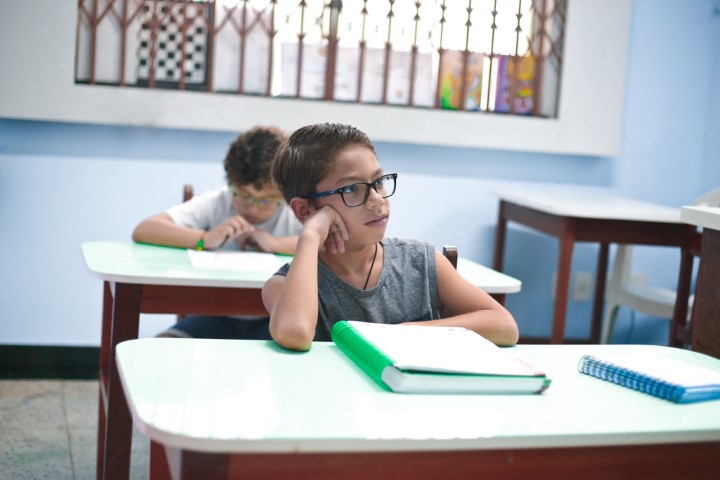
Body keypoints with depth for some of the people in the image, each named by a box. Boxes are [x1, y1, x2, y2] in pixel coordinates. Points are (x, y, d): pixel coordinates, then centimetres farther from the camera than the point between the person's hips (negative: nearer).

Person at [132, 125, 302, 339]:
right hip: (218, 318, 1)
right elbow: (143, 230, -15)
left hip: (274, 321, 0)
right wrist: (205, 239, -28)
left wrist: (277, 244, -25)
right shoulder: (216, 204, -7)